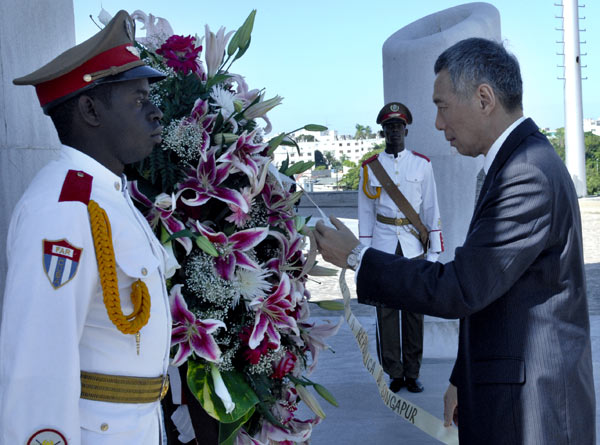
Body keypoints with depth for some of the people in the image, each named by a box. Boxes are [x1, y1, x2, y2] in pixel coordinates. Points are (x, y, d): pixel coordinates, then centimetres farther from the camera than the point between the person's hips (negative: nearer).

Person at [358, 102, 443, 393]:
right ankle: (394, 374, 11)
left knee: (414, 312, 4)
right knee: (386, 312, 1)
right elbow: (365, 214, 7)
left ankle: (412, 374, 15)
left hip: (413, 248, 0)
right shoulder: (370, 167, 5)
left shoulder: (422, 164, 5)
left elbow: (431, 209, 6)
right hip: (383, 249, 0)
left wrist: (434, 251, 1)